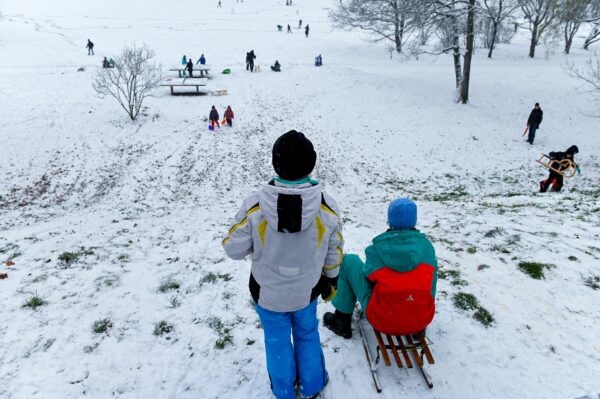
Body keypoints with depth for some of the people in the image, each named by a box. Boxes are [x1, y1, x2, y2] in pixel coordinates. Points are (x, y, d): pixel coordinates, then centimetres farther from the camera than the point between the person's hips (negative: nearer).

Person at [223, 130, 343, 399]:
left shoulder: (255, 206, -27)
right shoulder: (327, 206, -20)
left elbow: (234, 249, -15)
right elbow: (334, 252, -5)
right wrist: (331, 281, 13)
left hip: (268, 293, -1)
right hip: (306, 291, 1)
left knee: (277, 341, 24)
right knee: (307, 336, 28)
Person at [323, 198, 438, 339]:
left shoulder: (377, 248, -13)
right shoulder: (427, 246, -6)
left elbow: (368, 274, 2)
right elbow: (432, 282, 5)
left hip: (383, 321, -3)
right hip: (423, 320, 3)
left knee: (349, 261, 9)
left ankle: (342, 322, 18)